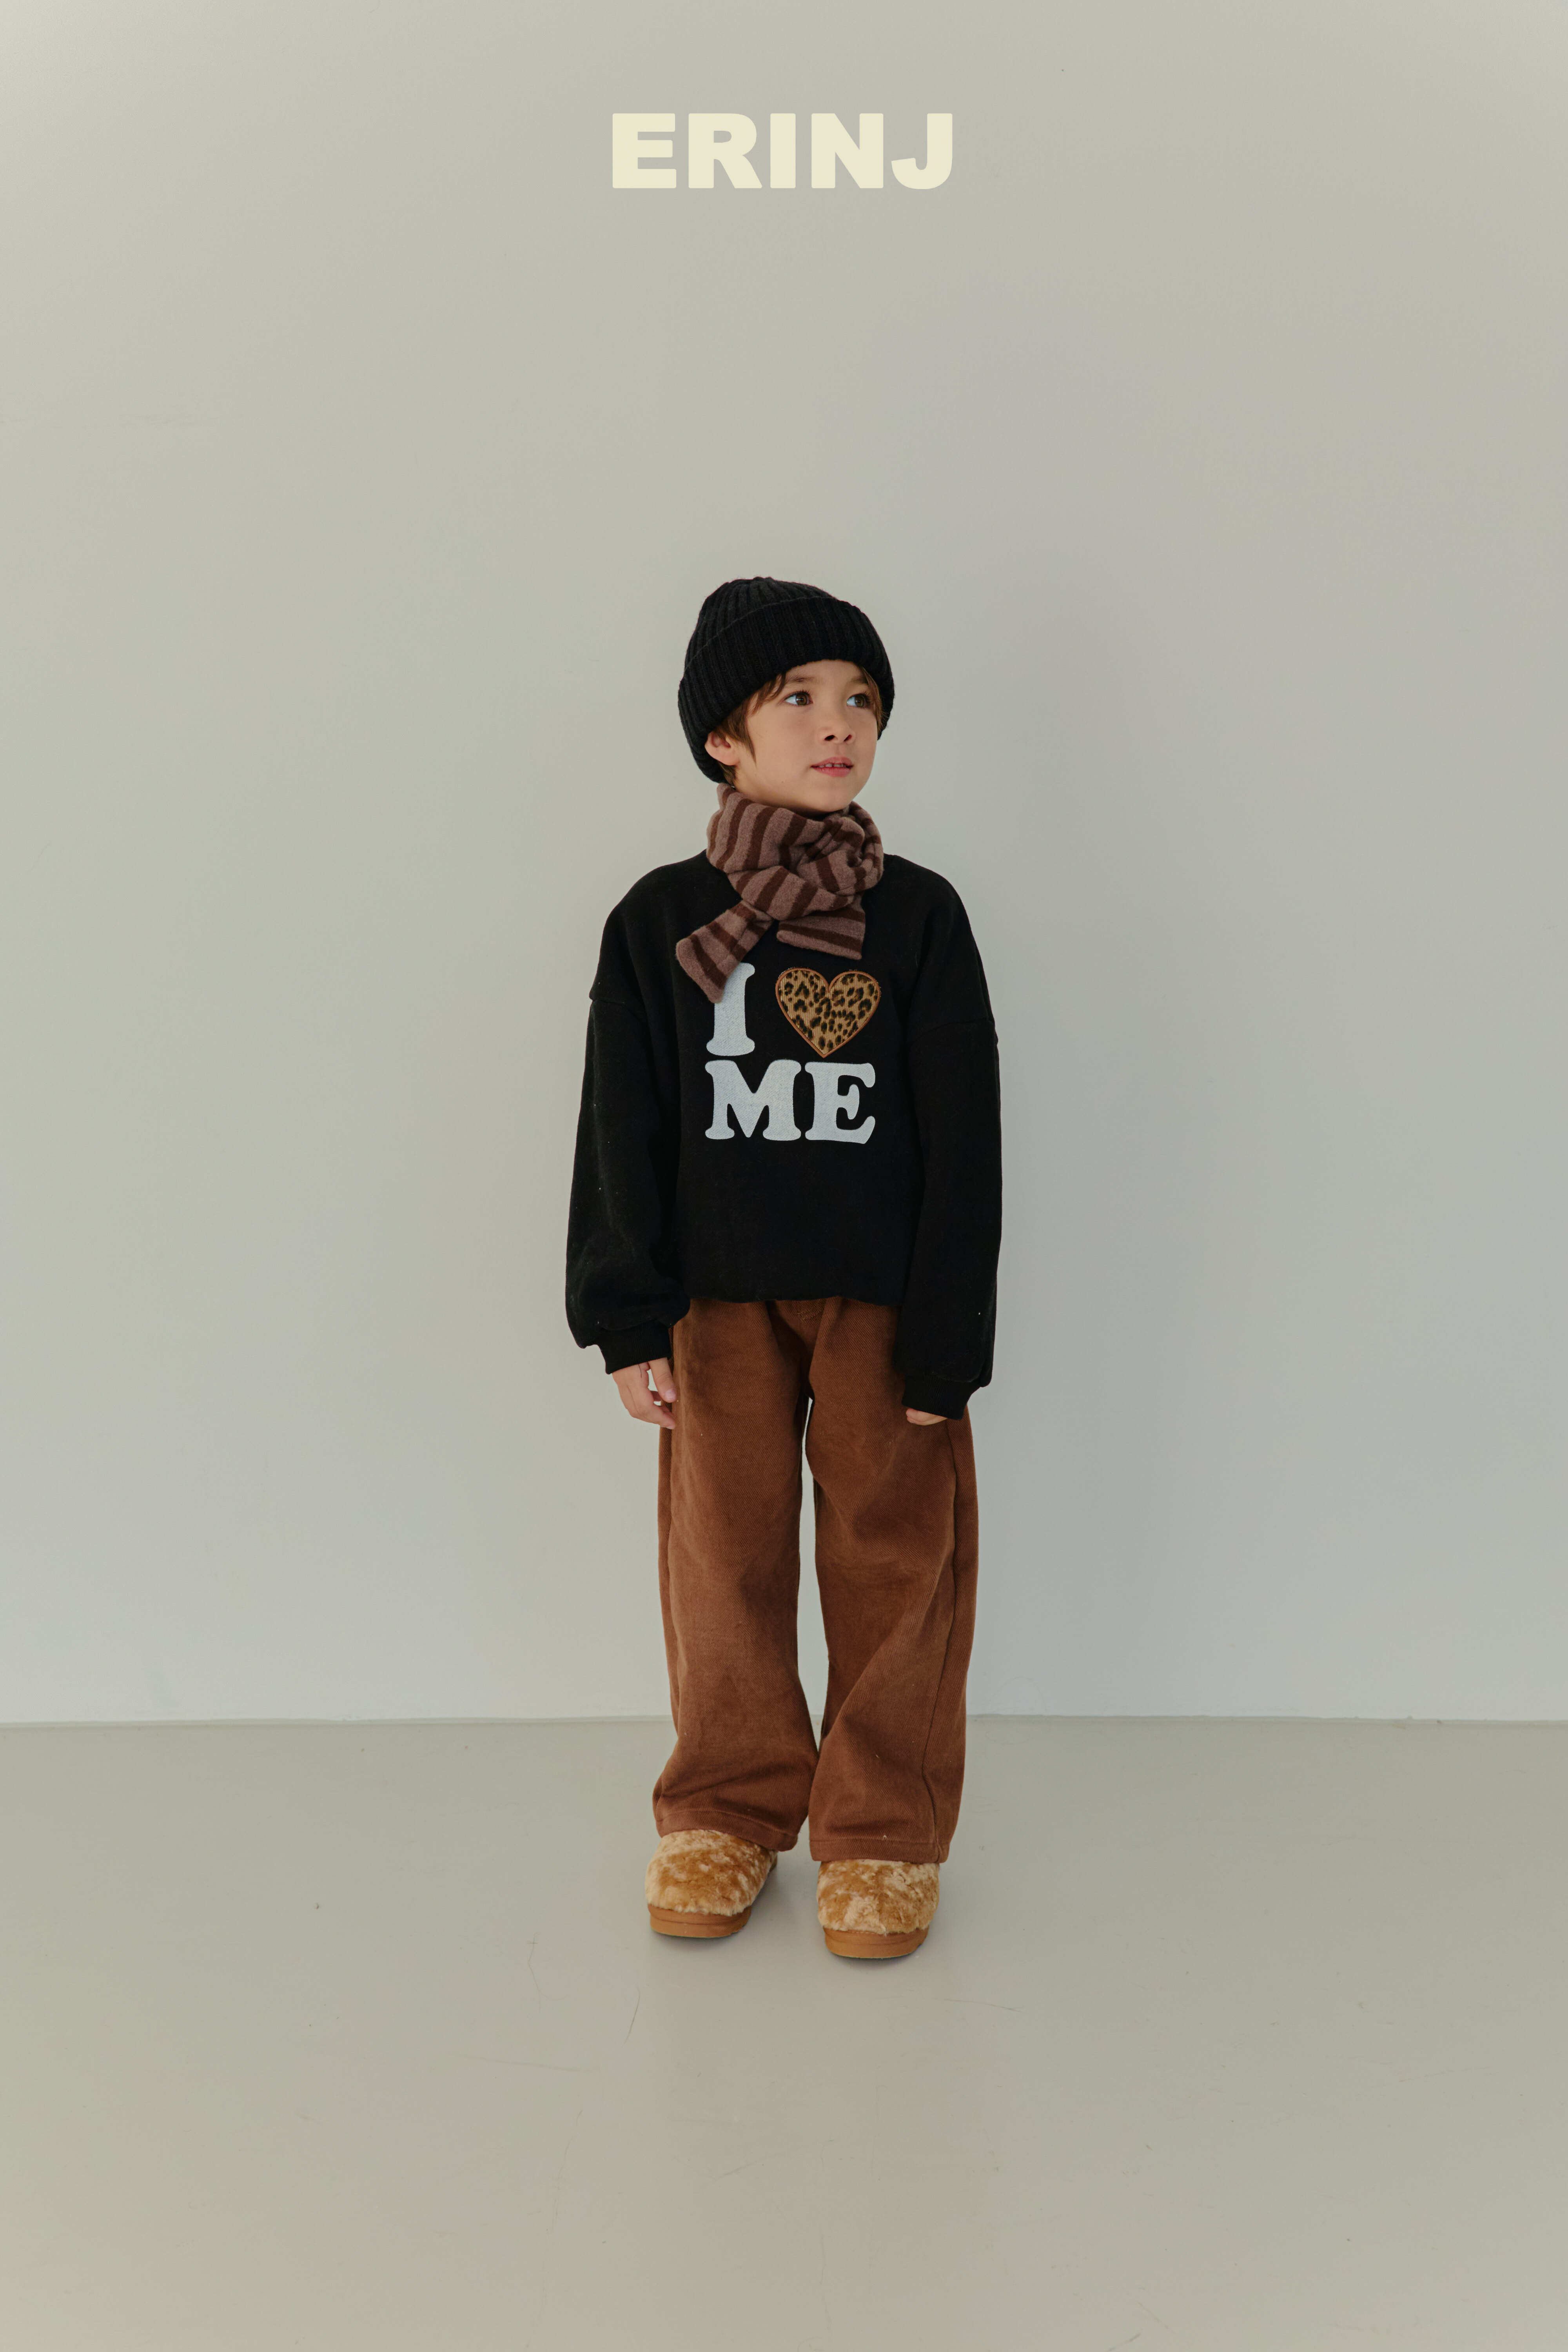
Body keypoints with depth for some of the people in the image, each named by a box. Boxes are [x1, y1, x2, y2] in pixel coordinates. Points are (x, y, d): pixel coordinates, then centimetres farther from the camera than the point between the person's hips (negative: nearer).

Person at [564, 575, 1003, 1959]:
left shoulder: (917, 916, -2)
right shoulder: (660, 922, 1)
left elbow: (963, 1144, -2)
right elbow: (621, 1134, 2)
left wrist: (946, 1332, -5)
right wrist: (631, 1322, -2)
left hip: (884, 1298, -1)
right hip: (718, 1297, 1)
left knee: (894, 1559, 6)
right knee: (724, 1558, 11)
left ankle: (884, 1826, 25)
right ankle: (727, 1811, 30)